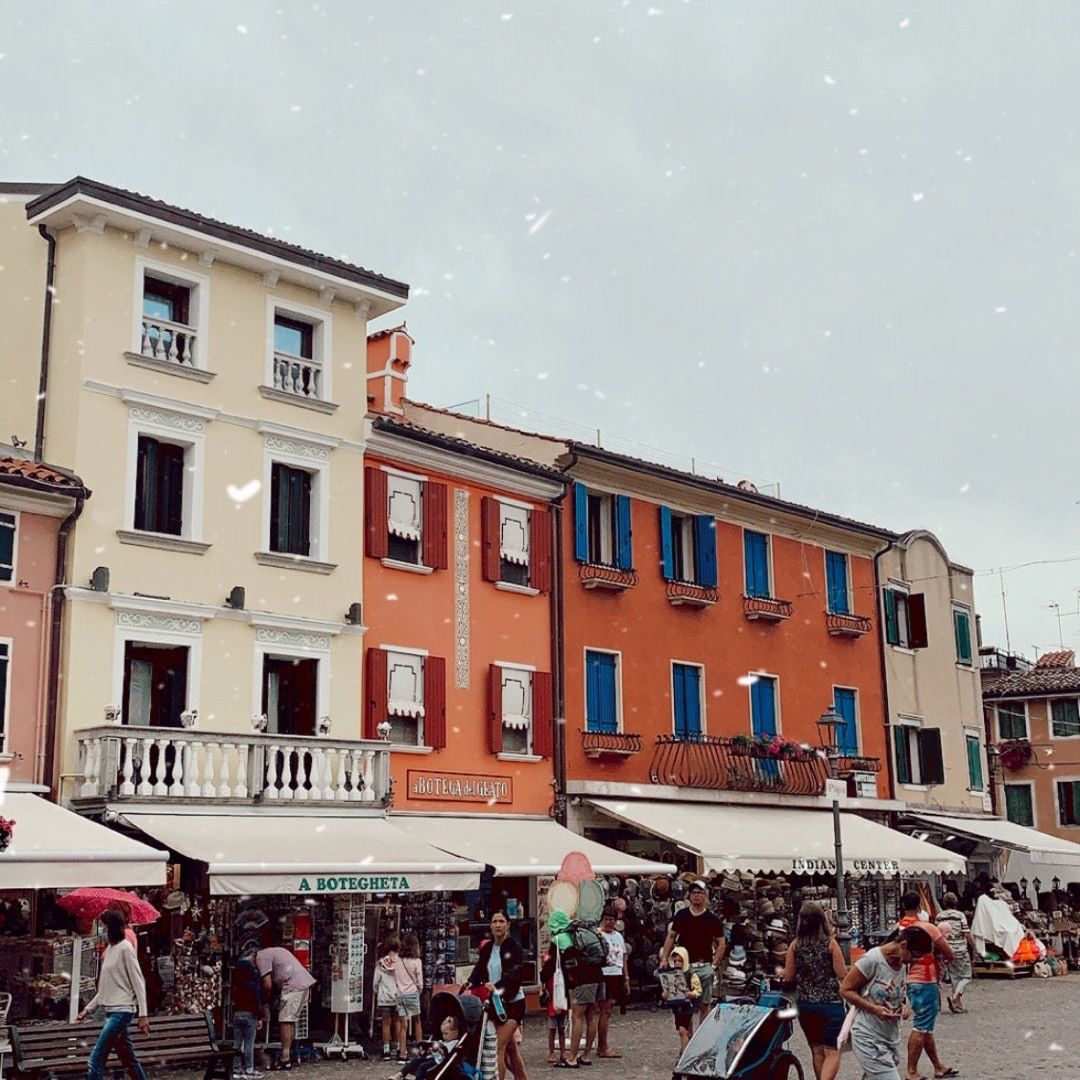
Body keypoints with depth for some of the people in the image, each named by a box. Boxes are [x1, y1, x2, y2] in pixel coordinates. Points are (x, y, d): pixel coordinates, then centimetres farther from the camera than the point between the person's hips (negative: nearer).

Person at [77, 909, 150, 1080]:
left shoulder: (125, 948, -10)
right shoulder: (110, 949, 15)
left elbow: (138, 982, -12)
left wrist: (143, 1014, -17)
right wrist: (87, 1009, 20)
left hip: (121, 1011, -9)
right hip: (112, 1011, 9)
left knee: (95, 1060, -12)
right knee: (129, 1060, 12)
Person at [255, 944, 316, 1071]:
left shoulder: (261, 957, -2)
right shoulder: (271, 952, 27)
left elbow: (267, 985, -7)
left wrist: (265, 1000, 9)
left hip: (293, 986, -9)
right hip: (305, 983, 9)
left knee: (285, 1021, -5)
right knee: (291, 1020, 17)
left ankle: (285, 1060, -5)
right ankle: (288, 1054, 22)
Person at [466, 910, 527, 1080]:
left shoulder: (514, 948, -10)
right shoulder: (486, 948, 7)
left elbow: (514, 972, -24)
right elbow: (479, 970, -2)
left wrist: (497, 985, -40)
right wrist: (470, 982, -24)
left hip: (513, 1002, -6)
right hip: (494, 1002, 6)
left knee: (499, 1048, -14)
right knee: (510, 1047, 16)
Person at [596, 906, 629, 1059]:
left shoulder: (619, 936, 16)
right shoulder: (597, 935, -6)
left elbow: (624, 959, 20)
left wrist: (626, 978, 18)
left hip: (617, 976, 7)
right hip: (604, 975, -7)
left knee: (608, 1011, 10)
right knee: (605, 1011, -7)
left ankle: (602, 1045, 16)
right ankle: (603, 1048, -4)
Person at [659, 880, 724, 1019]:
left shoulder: (712, 919, 2)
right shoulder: (681, 915, 7)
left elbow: (721, 943, 5)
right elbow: (671, 936, 11)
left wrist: (715, 963, -4)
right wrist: (664, 958, 3)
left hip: (704, 967, -1)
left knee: (704, 1004, 4)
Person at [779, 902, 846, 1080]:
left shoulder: (795, 945, -2)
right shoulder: (830, 943, -10)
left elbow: (788, 976, 1)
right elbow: (842, 974, -10)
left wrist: (781, 973, 22)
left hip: (805, 1004, 3)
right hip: (830, 1003, -3)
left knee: (817, 1050, 18)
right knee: (832, 1052, -1)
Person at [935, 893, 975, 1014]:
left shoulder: (939, 916, 1)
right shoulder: (960, 915, -10)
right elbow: (967, 935, -11)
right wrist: (973, 947, 5)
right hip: (961, 950, -4)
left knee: (954, 977, 13)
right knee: (966, 977, 6)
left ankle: (959, 1005, 14)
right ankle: (954, 996, -15)